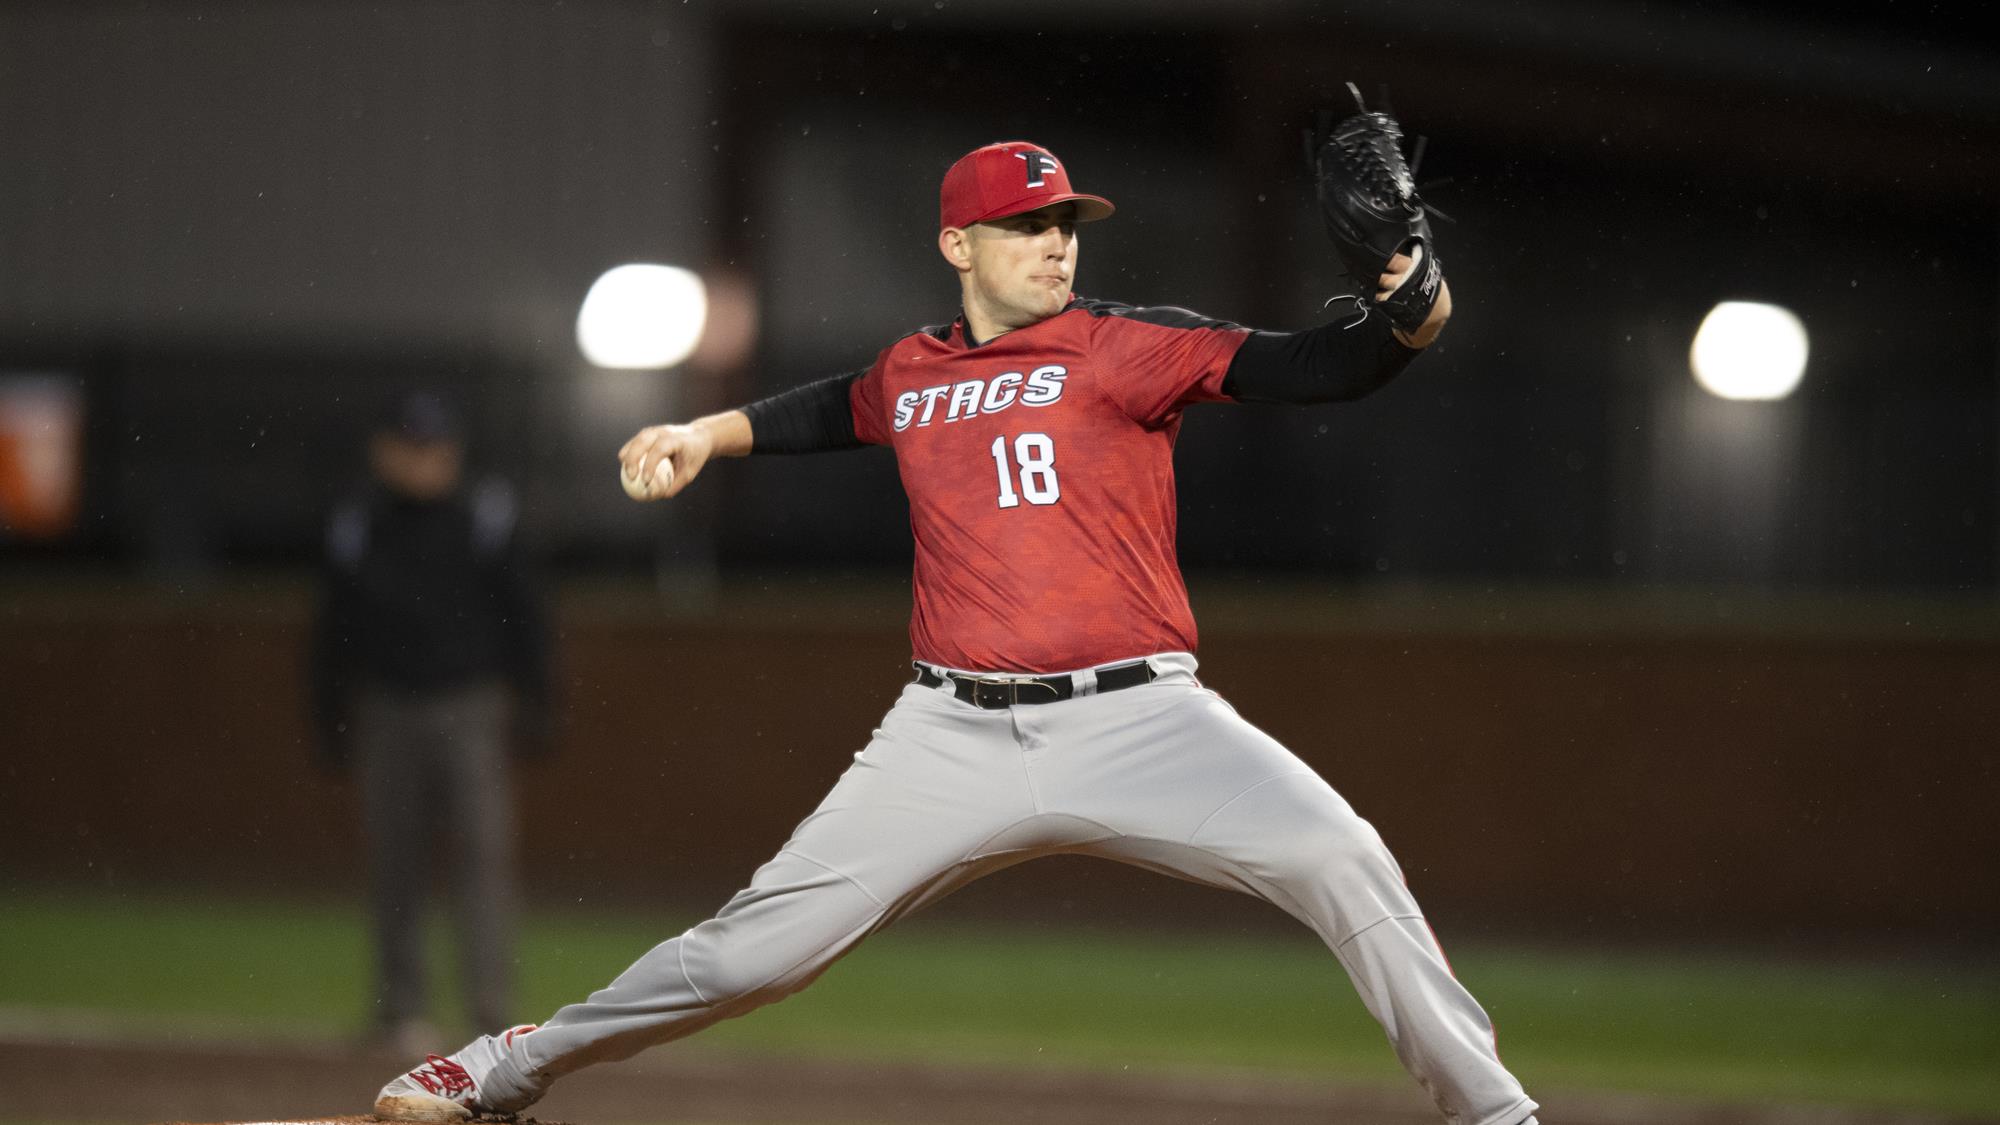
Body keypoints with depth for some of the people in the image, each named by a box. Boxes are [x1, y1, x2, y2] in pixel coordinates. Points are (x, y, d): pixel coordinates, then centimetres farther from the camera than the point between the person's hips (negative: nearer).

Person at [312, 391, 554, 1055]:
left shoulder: (482, 520, 0)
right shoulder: (357, 530, 4)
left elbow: (523, 618, 4)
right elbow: (332, 635, 10)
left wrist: (531, 706, -1)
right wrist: (330, 724, 8)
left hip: (471, 708, -2)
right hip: (387, 714, 2)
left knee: (483, 851, -11)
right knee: (395, 867, 5)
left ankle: (492, 1010, -14)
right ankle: (400, 1011, 14)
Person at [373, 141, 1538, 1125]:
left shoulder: (1126, 346, -4)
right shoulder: (911, 373, 10)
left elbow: (1308, 367, -16)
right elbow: (839, 411, 35)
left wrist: (1411, 320, -34)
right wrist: (713, 433, 27)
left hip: (1133, 719, -3)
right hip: (958, 735, 3)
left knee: (1340, 859, -23)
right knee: (765, 936, 2)